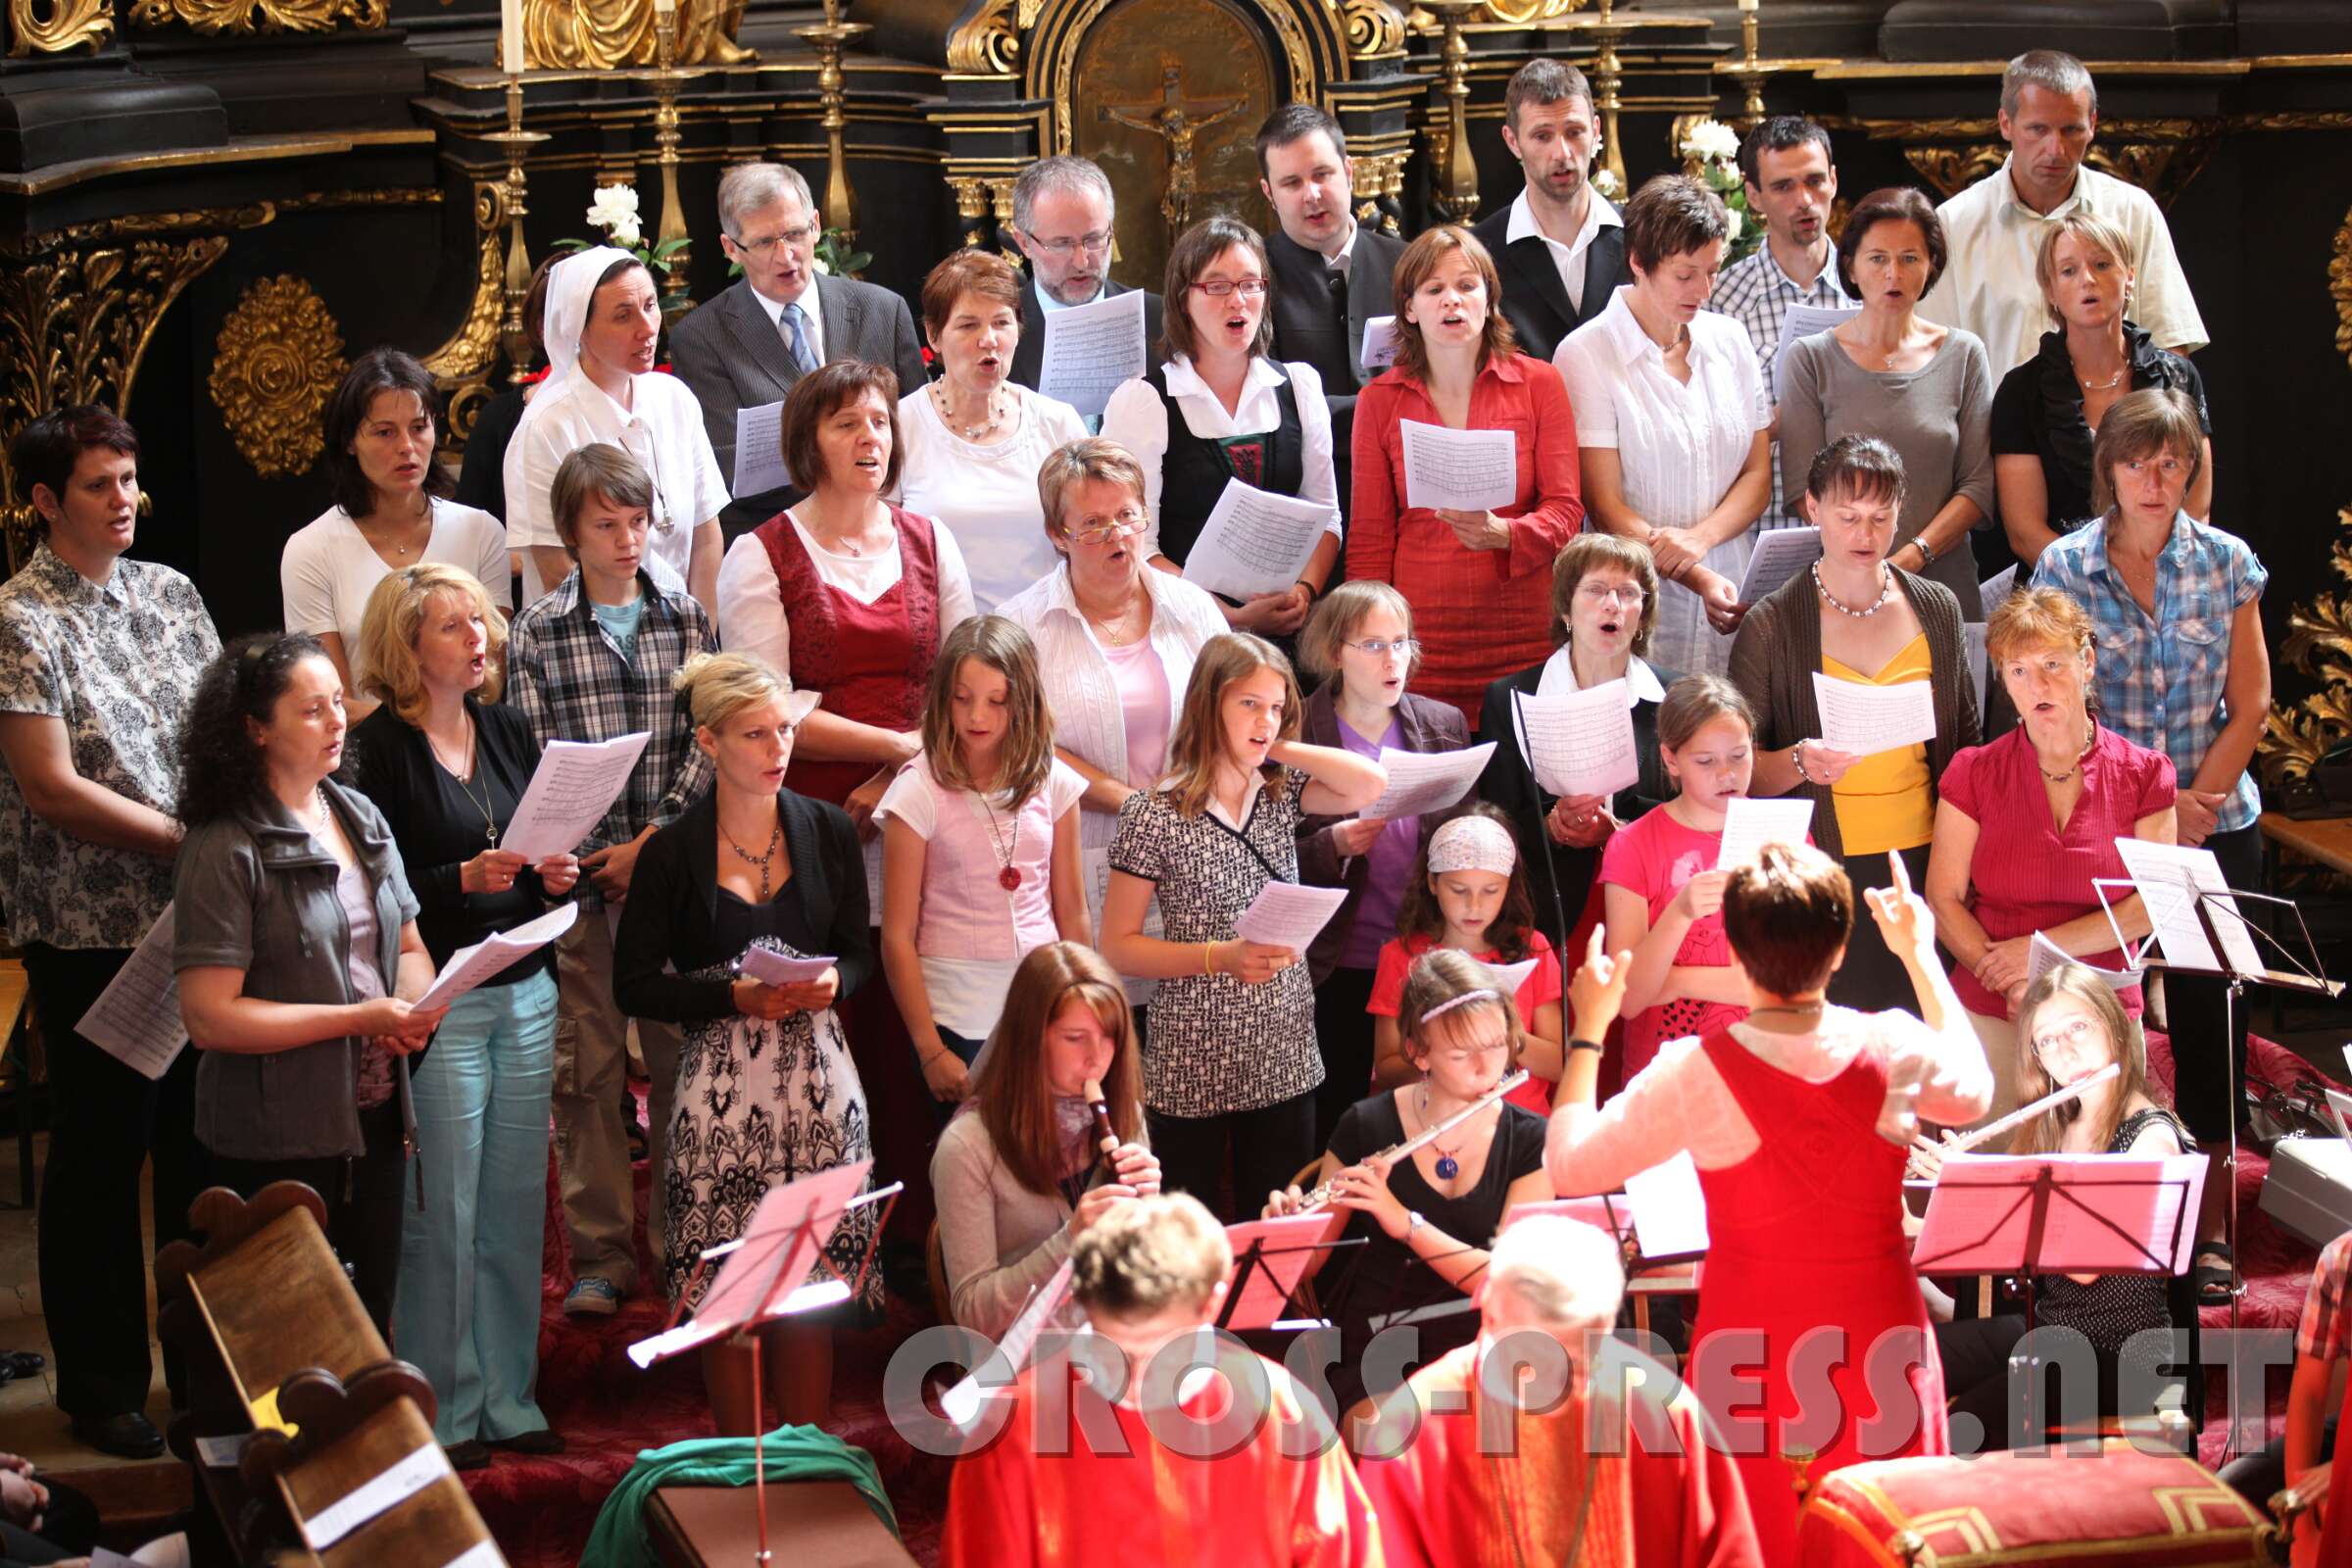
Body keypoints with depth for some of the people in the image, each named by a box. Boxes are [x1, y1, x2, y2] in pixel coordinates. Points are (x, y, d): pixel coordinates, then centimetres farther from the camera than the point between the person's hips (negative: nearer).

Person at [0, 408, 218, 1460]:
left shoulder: (170, 592, 9)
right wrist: (191, 840, -17)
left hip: (199, 916, 5)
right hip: (91, 928, -5)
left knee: (202, 1139, 12)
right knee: (102, 1153, 4)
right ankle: (102, 1386, 17)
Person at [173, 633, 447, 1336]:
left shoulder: (360, 817, 8)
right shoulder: (226, 851, -15)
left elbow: (409, 944, 17)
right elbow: (209, 1016, -20)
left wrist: (416, 1001, -7)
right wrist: (358, 1019, -20)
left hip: (373, 1118, 7)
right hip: (280, 1142, -7)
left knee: (373, 1312, 16)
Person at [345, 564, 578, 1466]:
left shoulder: (509, 733, 12)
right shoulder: (380, 748, -7)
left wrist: (556, 876, -3)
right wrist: (463, 880, -23)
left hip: (525, 994, 6)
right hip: (438, 1002, -6)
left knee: (516, 1203, 8)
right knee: (442, 1213, -1)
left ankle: (509, 1397, 19)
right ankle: (442, 1409, 10)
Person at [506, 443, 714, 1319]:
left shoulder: (684, 619, 7)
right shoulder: (536, 633, 2)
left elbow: (705, 743, 3)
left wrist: (653, 842, -8)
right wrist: (603, 857, -13)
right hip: (581, 877, -1)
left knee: (678, 1059, 6)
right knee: (587, 1071, 2)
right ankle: (599, 1259, 8)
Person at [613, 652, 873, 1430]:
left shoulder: (828, 832, 6)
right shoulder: (673, 853, -3)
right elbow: (635, 983, -2)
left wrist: (833, 981, -9)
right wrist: (737, 996, -14)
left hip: (817, 1074, 2)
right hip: (720, 1081, -2)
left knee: (816, 1279, 3)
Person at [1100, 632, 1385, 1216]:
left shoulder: (1282, 792, 5)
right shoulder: (1154, 815, -9)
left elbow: (1370, 785, -14)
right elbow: (1118, 946, -8)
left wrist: (1279, 748, -8)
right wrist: (1220, 957, -19)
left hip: (1284, 1060, 4)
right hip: (1191, 1066, -4)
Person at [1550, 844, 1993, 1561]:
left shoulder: (1695, 1072, -15)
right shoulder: (1895, 1050, -7)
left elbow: (1569, 1168, -3)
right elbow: (1973, 1094, 18)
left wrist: (1588, 1031, 8)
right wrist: (1922, 957, 27)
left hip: (1751, 1361, -2)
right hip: (1882, 1343, 2)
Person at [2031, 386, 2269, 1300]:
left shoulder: (2225, 563, 1)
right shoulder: (2063, 568, -2)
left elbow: (2249, 706, 3)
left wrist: (2196, 802, -9)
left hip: (2216, 824, 1)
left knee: (2211, 1019, 3)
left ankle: (2208, 1218, 12)